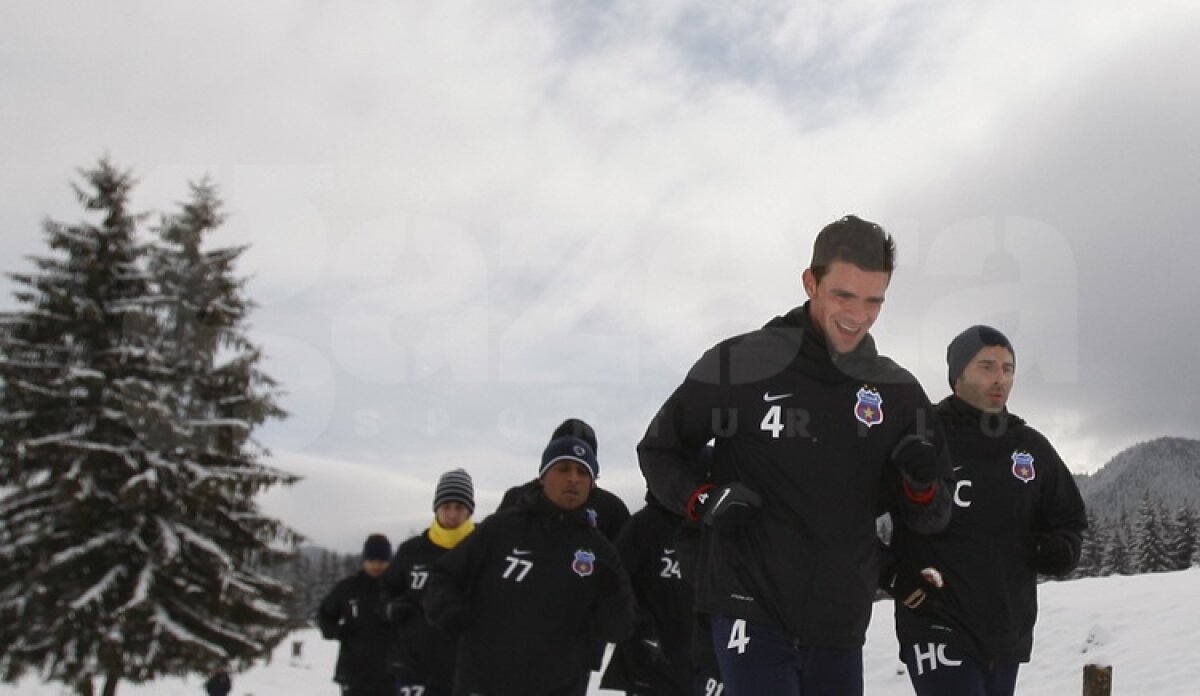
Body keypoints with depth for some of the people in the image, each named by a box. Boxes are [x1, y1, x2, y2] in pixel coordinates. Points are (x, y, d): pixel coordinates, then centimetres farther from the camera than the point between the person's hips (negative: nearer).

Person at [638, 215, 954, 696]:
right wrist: (704, 500, -15)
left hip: (840, 624, 5)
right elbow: (659, 450, 4)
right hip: (751, 611, -5)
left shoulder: (897, 392, 3)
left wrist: (922, 484, -13)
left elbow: (930, 520, 9)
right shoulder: (740, 365, -8)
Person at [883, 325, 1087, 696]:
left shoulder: (1033, 448, 8)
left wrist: (1062, 549, -2)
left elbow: (1069, 518, 20)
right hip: (939, 632, -6)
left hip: (1009, 634, 6)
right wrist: (894, 575, -14)